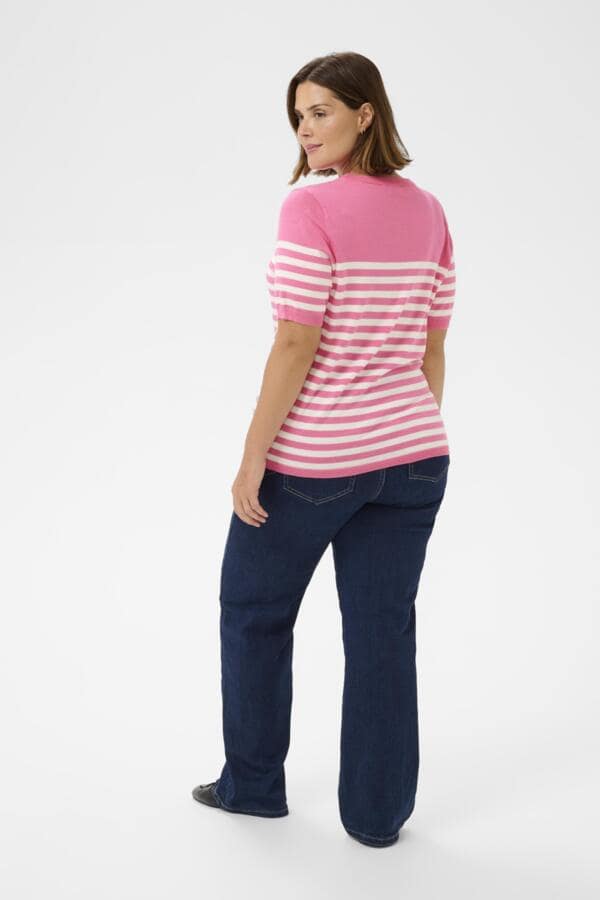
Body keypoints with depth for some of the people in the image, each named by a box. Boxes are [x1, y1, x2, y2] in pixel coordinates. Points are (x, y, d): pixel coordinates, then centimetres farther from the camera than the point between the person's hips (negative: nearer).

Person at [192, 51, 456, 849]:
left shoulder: (311, 208, -16)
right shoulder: (428, 213, 5)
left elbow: (297, 343, -19)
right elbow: (433, 348, 9)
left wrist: (252, 456, -13)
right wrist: (417, 443, 17)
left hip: (311, 457, -5)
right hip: (409, 453, 6)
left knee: (255, 610, 16)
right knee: (383, 631, 11)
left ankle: (253, 783, 29)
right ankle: (378, 811, 20)